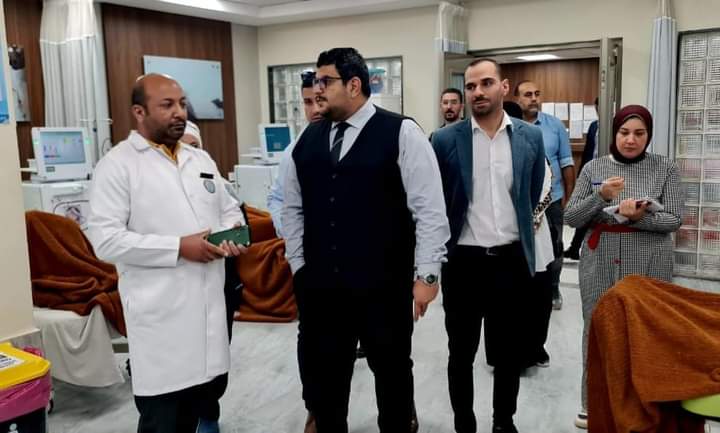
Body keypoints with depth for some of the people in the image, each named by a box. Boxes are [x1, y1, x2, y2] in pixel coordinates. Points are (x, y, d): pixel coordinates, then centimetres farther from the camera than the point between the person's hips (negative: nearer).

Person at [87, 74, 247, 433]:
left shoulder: (201, 159, 13)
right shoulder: (117, 164, -7)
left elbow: (229, 209, 21)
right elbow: (105, 239, -14)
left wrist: (234, 232, -3)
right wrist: (178, 247, -18)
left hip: (208, 301, 6)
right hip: (160, 311, -6)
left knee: (202, 393, 17)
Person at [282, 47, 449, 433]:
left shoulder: (401, 133, -8)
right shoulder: (308, 139, 8)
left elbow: (430, 209, -10)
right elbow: (293, 208, 14)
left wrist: (426, 274, -11)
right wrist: (298, 265, 10)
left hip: (384, 286, -4)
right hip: (319, 285, 4)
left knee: (392, 371, 15)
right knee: (324, 374, 16)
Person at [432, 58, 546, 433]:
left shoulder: (531, 137, 2)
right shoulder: (445, 140, -5)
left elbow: (532, 197, 13)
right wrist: (440, 251, 8)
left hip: (513, 260, 2)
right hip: (464, 261, -2)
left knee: (510, 351, 15)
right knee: (461, 353, 11)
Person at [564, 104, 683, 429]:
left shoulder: (665, 169, 2)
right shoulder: (594, 168, 4)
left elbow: (673, 220, -3)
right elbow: (571, 218, 0)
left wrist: (640, 218, -22)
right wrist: (600, 197, -16)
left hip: (648, 266, -1)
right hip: (600, 264, 1)